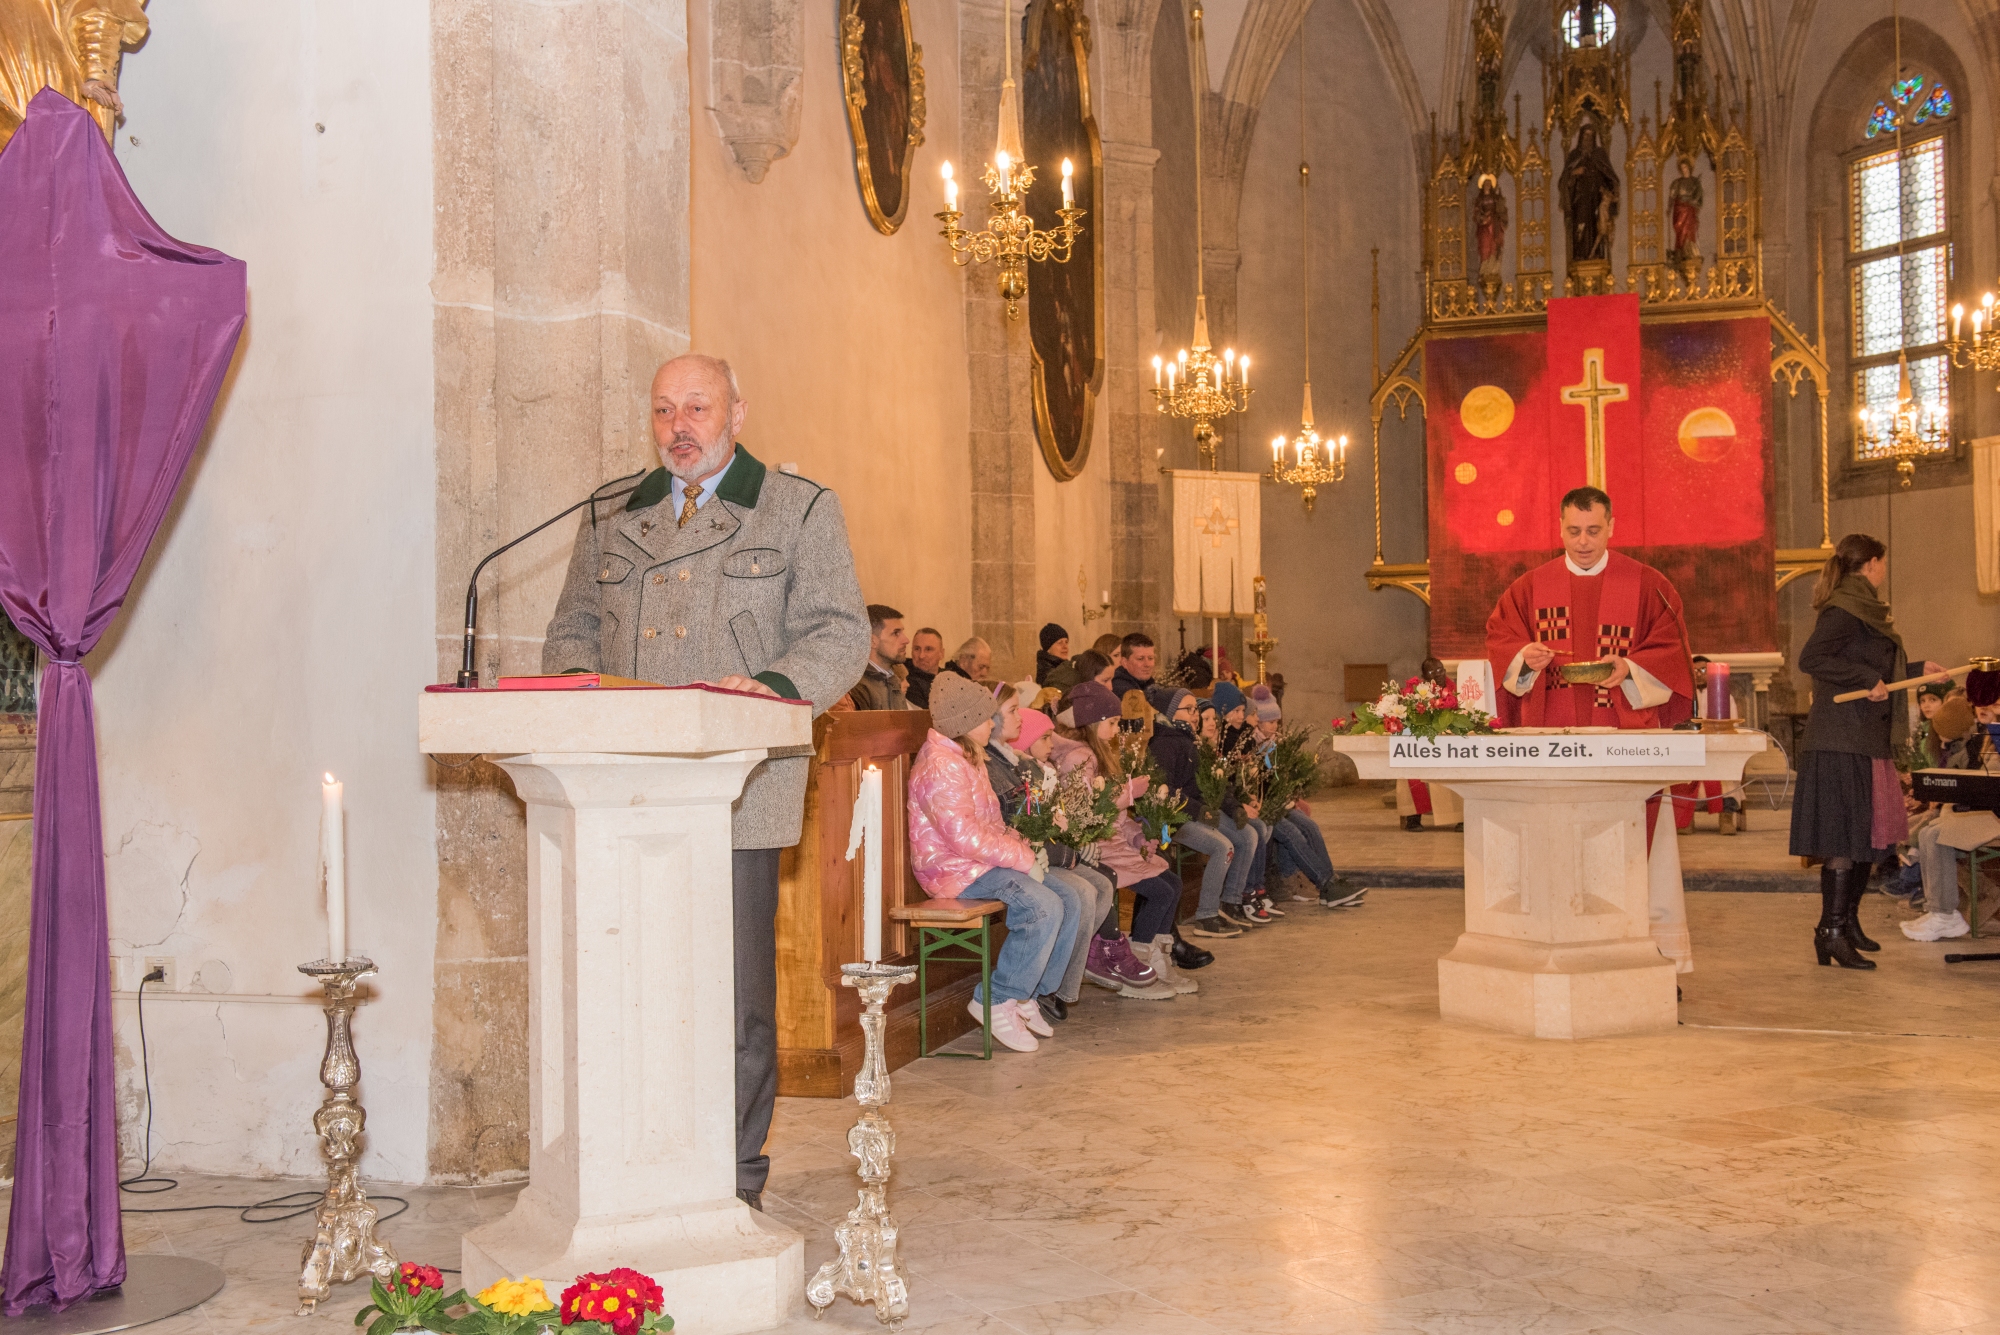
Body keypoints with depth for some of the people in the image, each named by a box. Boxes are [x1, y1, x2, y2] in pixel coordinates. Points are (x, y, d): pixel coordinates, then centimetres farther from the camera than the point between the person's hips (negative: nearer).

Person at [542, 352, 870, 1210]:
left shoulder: (802, 511, 8)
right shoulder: (611, 520, 20)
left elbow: (839, 633, 1)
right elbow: (572, 629, 23)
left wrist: (771, 687, -18)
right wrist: (577, 681, 0)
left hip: (738, 789, -3)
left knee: (738, 994, 0)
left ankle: (734, 1180, 12)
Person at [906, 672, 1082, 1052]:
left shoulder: (969, 759, 19)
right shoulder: (940, 766, -17)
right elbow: (965, 836, -25)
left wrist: (1022, 845, 5)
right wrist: (1023, 859, -16)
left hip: (982, 861, 11)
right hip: (955, 870, -11)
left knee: (1069, 904, -1)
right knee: (1043, 907, -27)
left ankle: (1027, 996, 5)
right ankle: (996, 1002, -16)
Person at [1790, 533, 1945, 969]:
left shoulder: (1862, 608, 20)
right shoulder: (1844, 610, -12)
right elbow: (1810, 658, -25)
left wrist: (1916, 671, 35)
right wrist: (1867, 680, -23)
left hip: (1867, 741, 10)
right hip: (1842, 744, -10)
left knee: (1869, 835, 13)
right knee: (1846, 836, -10)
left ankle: (1847, 921, 22)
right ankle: (1832, 931, -8)